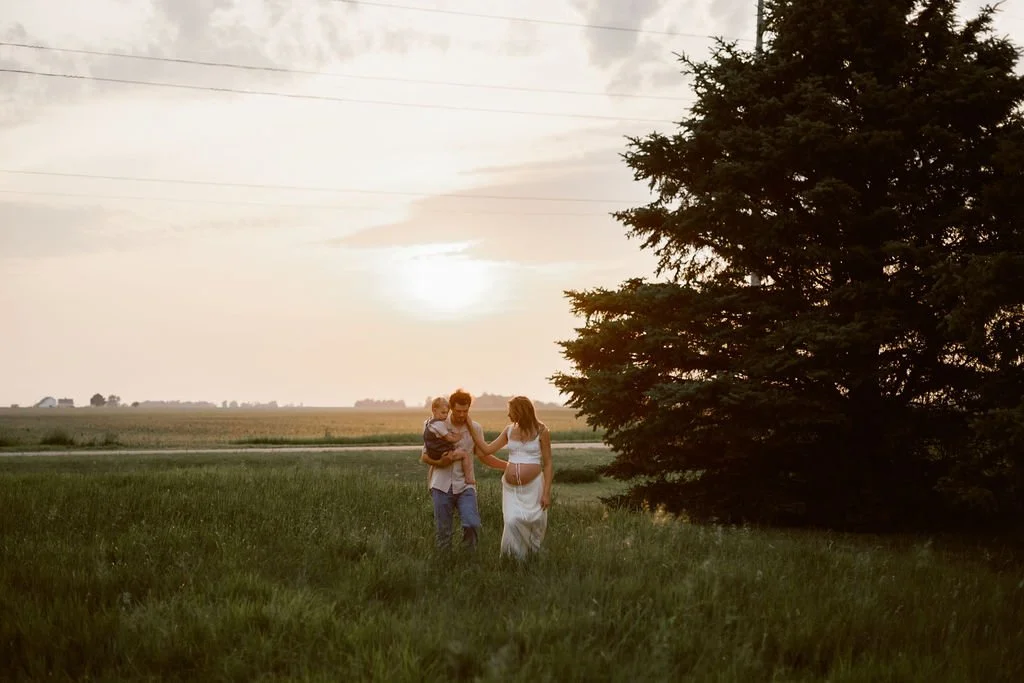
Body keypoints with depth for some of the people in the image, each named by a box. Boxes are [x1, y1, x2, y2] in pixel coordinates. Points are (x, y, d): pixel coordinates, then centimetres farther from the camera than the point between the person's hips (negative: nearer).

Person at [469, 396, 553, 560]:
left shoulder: (541, 431, -5)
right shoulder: (509, 431, 8)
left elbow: (548, 464, -4)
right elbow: (487, 450, 12)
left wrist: (547, 492, -9)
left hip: (532, 487, -3)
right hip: (511, 488, 3)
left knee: (534, 524, 1)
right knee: (512, 522, -12)